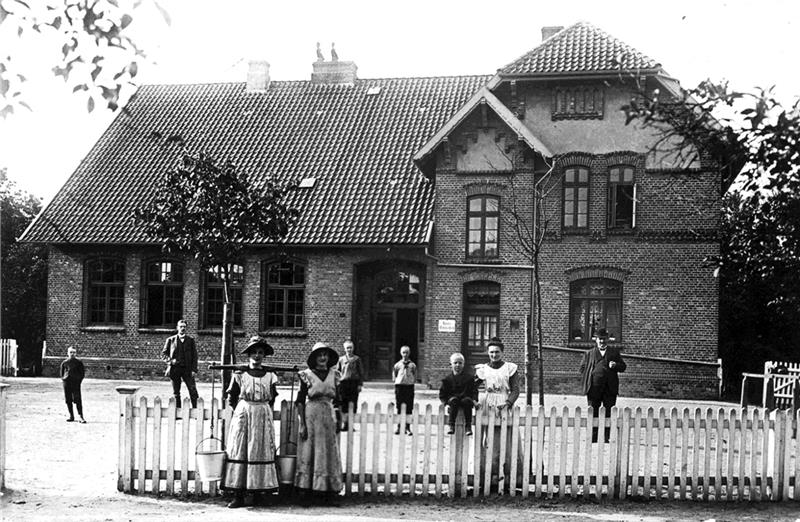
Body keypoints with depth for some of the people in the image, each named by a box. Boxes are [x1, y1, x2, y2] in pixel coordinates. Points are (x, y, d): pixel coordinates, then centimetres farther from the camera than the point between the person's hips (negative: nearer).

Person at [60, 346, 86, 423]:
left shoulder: (78, 362, 2)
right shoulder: (64, 362, 7)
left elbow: (83, 373, 6)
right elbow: (62, 371, 18)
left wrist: (79, 380, -3)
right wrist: (63, 379, 6)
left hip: (76, 382, -3)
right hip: (66, 382, 3)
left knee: (77, 400, -8)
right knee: (68, 400, 6)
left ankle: (80, 416, -9)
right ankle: (71, 416, 16)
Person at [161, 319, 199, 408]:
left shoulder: (190, 340, 9)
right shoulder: (171, 340, 8)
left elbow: (194, 356, 7)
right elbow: (163, 354, 11)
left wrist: (194, 369, -3)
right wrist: (170, 360, -9)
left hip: (187, 369, 0)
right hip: (174, 369, 0)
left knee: (193, 391, -9)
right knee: (176, 393, 4)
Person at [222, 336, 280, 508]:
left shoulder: (270, 375, 5)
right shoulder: (239, 374, 1)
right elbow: (231, 397, 8)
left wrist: (261, 410, 9)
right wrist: (242, 410, 7)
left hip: (263, 416, 1)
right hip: (242, 414, -1)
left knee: (261, 453, 1)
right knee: (239, 452, -3)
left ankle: (258, 492, 8)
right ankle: (238, 495, -1)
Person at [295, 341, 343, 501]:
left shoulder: (334, 374, 8)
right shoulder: (307, 375, -3)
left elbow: (337, 400, 12)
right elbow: (300, 401, -4)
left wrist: (338, 420, 5)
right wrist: (302, 424, -9)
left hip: (329, 416, 4)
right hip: (311, 415, -3)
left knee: (329, 453, 5)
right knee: (310, 453, 0)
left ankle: (328, 491, 11)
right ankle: (310, 490, 6)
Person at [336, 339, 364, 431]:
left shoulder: (357, 359, 6)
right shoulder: (341, 359, 11)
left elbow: (361, 372, 5)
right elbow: (337, 371, 15)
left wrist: (360, 384, -2)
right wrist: (338, 380, 3)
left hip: (354, 383, -1)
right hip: (343, 383, 1)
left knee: (353, 404, -2)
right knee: (344, 404, 1)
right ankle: (345, 423, 8)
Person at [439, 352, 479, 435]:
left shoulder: (469, 377, 8)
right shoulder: (448, 379, 8)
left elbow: (474, 390, 5)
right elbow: (442, 394, 9)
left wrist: (474, 400, -12)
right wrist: (445, 402, -7)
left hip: (466, 398, 0)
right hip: (453, 398, 0)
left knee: (467, 401, -34)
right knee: (454, 400, -34)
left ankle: (468, 426, -28)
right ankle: (451, 425, -32)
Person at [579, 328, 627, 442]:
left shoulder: (614, 351, 14)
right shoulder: (589, 353, 12)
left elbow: (623, 367, 12)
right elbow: (583, 368, 13)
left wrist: (615, 365, -10)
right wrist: (585, 383, -1)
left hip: (610, 389, 0)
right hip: (594, 389, 0)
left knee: (608, 414, 1)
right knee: (593, 413, 3)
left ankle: (606, 438, 7)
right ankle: (593, 438, 9)